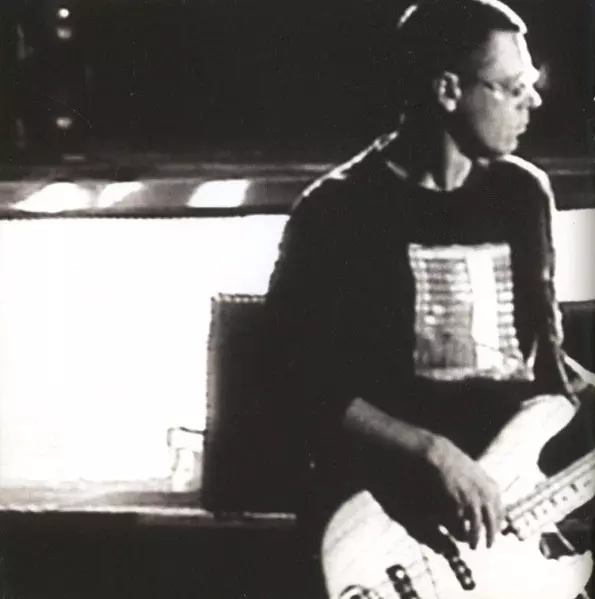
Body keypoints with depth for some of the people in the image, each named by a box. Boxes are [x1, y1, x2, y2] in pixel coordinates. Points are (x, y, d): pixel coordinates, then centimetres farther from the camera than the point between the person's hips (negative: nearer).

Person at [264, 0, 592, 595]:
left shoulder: (524, 193, 9)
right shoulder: (338, 211, -8)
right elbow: (303, 388, -12)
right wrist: (433, 452, -20)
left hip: (513, 508, 5)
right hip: (379, 517, -5)